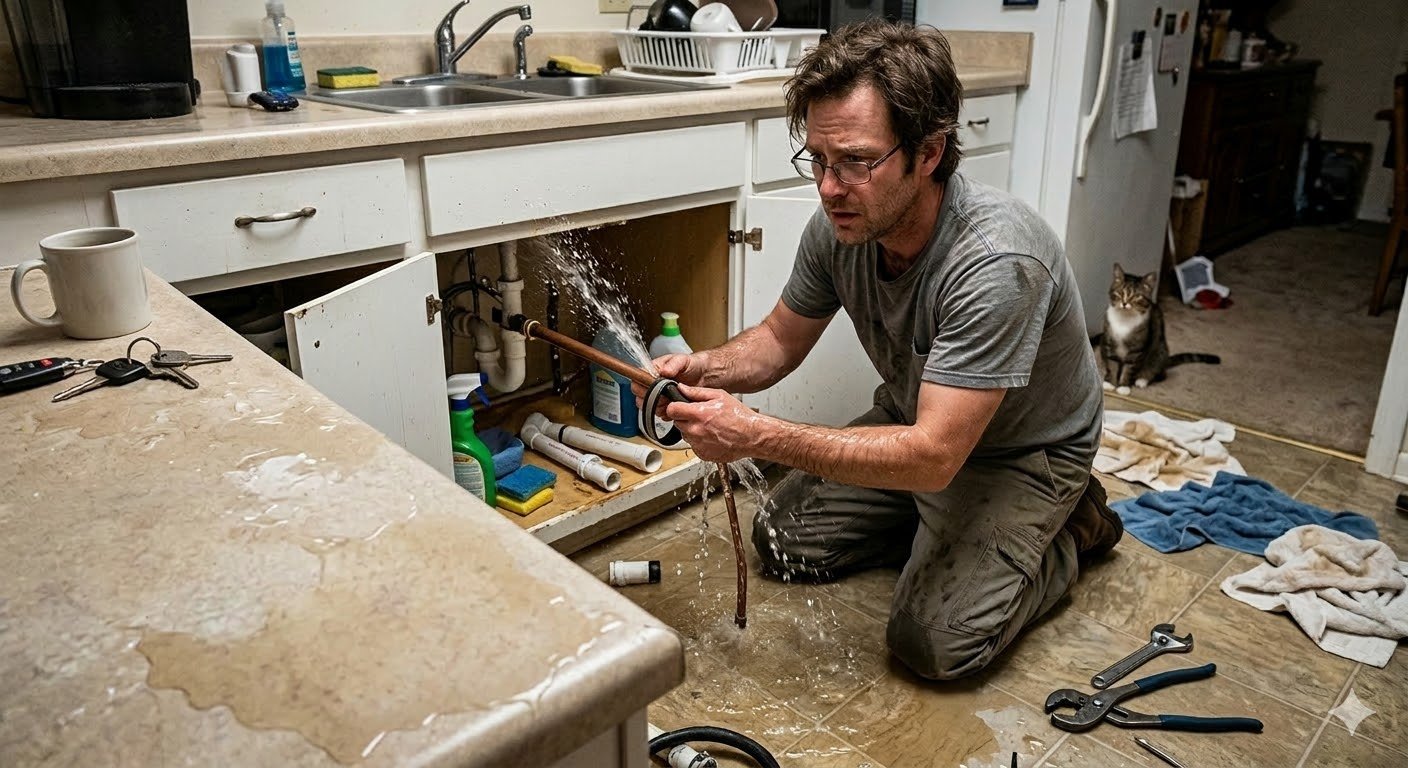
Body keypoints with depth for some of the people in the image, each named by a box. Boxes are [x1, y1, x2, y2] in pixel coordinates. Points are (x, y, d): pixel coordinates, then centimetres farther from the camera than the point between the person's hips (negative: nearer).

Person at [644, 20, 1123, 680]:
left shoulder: (995, 264, -38)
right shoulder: (839, 225, -18)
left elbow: (932, 457, -38)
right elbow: (781, 338, 0)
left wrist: (756, 434, -41)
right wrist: (705, 368, -23)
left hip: (1022, 453, -6)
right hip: (915, 422, 6)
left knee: (935, 640, -18)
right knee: (782, 540, 3)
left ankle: (1071, 529, 8)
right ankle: (939, 525, 19)